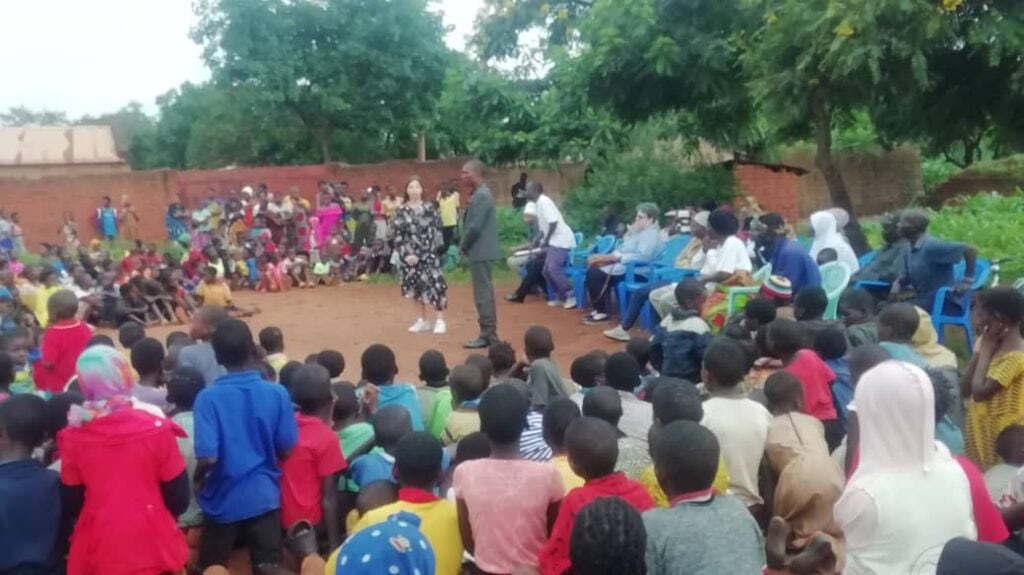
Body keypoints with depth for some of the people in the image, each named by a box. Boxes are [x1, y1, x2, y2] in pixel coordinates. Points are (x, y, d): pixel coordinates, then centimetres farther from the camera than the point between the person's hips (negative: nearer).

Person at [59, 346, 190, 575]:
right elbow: (179, 498, -7)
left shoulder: (73, 437, -9)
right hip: (152, 543, -1)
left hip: (99, 546, 2)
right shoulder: (157, 429, -14)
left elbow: (70, 504, 2)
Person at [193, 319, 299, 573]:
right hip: (264, 495, 1)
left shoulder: (208, 397, -15)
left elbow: (207, 458, -19)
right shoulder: (277, 393, -10)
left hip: (223, 499, -1)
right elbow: (286, 449, -3)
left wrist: (197, 479, 3)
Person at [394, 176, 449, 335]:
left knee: (434, 285, -9)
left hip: (428, 255, -3)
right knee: (414, 286, 7)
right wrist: (405, 254, -8)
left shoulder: (429, 208, 0)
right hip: (408, 255, 3)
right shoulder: (402, 211, 5)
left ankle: (440, 320, -2)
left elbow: (435, 233, -4)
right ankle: (422, 320, 18)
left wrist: (418, 254, -9)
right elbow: (398, 235, 4)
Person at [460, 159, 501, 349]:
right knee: (485, 292, 13)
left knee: (482, 293, -6)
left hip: (480, 251, -10)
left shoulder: (481, 195, -17)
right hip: (482, 250, 10)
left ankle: (487, 335, -1)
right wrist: (466, 245, 12)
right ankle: (489, 333, 19)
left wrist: (463, 246, -8)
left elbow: (475, 227, -21)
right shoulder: (481, 193, 15)